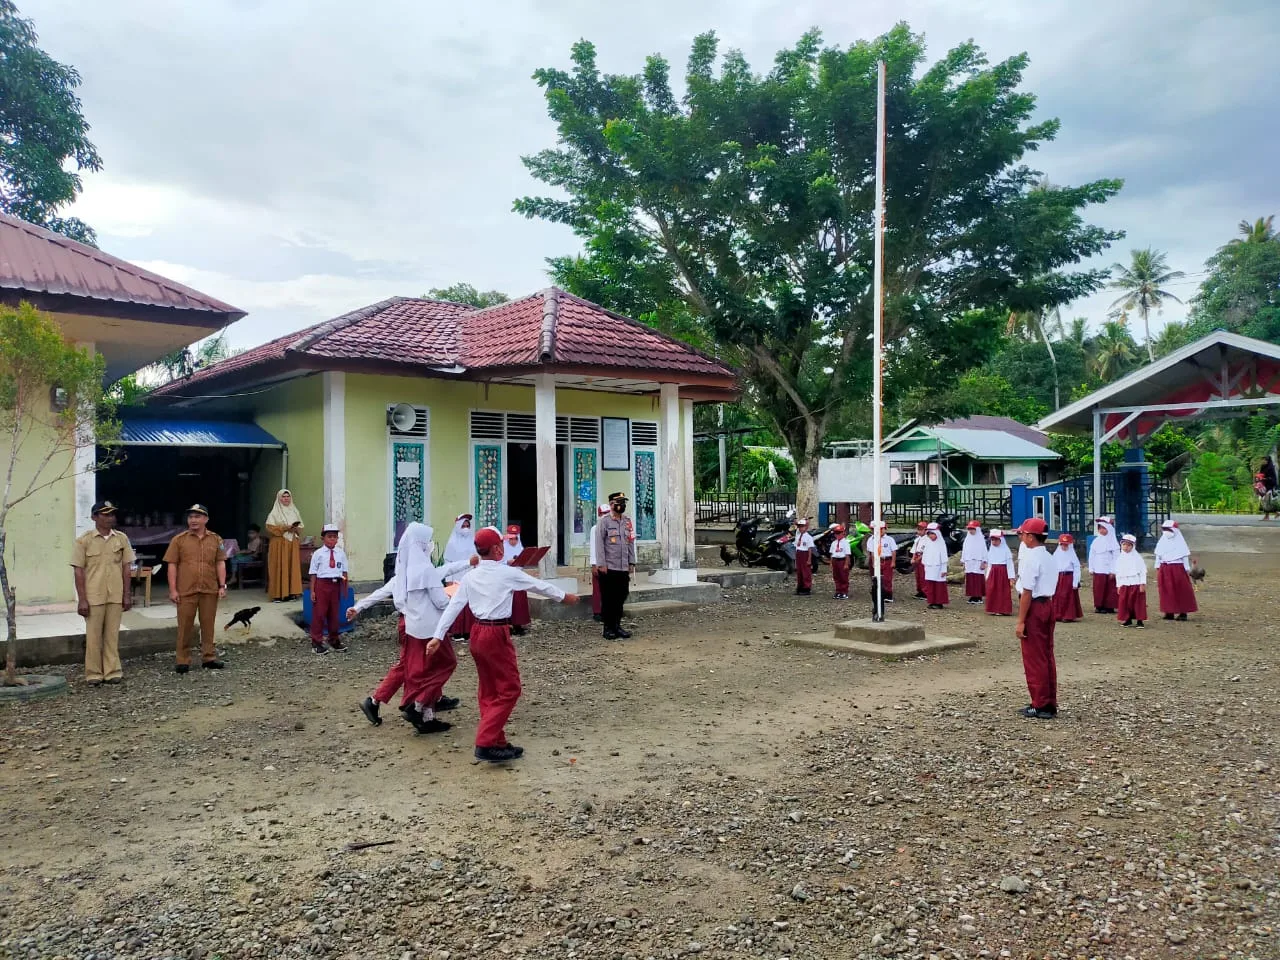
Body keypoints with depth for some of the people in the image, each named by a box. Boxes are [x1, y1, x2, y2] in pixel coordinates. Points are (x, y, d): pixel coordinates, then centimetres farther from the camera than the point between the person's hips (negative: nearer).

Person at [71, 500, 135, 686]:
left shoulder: (122, 539, 6)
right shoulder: (84, 540, -2)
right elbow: (79, 571, -3)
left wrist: (127, 595, 5)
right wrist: (82, 600, -7)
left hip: (115, 596, 2)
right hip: (93, 597, -2)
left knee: (112, 635, 7)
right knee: (93, 636, 3)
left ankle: (112, 671, 13)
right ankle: (93, 674, 11)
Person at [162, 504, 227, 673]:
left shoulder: (216, 539, 6)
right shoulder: (179, 540, 1)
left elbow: (220, 563, 8)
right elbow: (172, 565, 0)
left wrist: (222, 586, 0)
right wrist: (173, 589, -6)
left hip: (209, 590, 2)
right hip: (186, 591, -1)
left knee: (208, 625, 8)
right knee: (185, 626, 4)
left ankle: (208, 658, 17)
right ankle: (183, 660, 12)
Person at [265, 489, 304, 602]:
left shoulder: (295, 511, 14)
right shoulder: (274, 513, 1)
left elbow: (300, 528, 15)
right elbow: (270, 528, -8)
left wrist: (296, 529, -6)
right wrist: (285, 528, -16)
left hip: (293, 543, 4)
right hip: (279, 544, -4)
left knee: (293, 567, 1)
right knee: (280, 568, -7)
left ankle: (291, 592, 5)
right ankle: (278, 594, -7)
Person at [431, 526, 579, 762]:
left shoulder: (470, 577, 6)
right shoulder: (508, 573, -8)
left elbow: (453, 607, 2)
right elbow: (539, 586, 4)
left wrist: (437, 636, 4)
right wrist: (564, 597, 19)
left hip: (477, 633, 7)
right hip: (497, 635, -7)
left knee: (488, 691, 14)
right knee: (508, 690, -1)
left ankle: (497, 743, 22)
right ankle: (486, 744, -8)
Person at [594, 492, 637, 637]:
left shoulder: (627, 521, 12)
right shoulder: (603, 521, -4)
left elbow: (631, 542, 16)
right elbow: (599, 543, -8)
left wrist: (632, 562, 12)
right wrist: (601, 564, -12)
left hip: (624, 568, 5)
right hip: (608, 568, -5)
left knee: (621, 598, 8)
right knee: (608, 599, 2)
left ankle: (617, 626, 19)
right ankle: (608, 628, 10)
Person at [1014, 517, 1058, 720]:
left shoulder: (1030, 558, -16)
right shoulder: (1050, 558, 13)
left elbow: (1027, 592, -20)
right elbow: (1050, 588, 12)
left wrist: (1021, 621, -18)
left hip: (1034, 607, -9)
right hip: (1048, 605, 9)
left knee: (1034, 659, -1)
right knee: (1047, 656, 14)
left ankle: (1040, 706, 5)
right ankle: (1050, 703, 21)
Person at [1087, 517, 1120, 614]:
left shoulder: (1112, 542, -3)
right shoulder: (1096, 541, 8)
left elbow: (1116, 557, -5)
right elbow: (1091, 556, 10)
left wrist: (1113, 571, -10)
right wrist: (1091, 570, 6)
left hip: (1109, 571, -3)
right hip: (1098, 571, 3)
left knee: (1109, 589, -1)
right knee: (1098, 589, 2)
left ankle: (1109, 606, 5)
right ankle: (1099, 606, 8)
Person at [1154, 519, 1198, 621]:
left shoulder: (1179, 542, -3)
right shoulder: (1162, 541, 9)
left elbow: (1185, 556, -1)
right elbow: (1158, 556, 13)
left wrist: (1187, 570, -3)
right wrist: (1157, 567, 10)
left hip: (1178, 568, -4)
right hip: (1164, 569, 4)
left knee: (1181, 591, 0)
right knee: (1166, 591, 4)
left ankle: (1183, 612, 4)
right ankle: (1169, 612, 10)